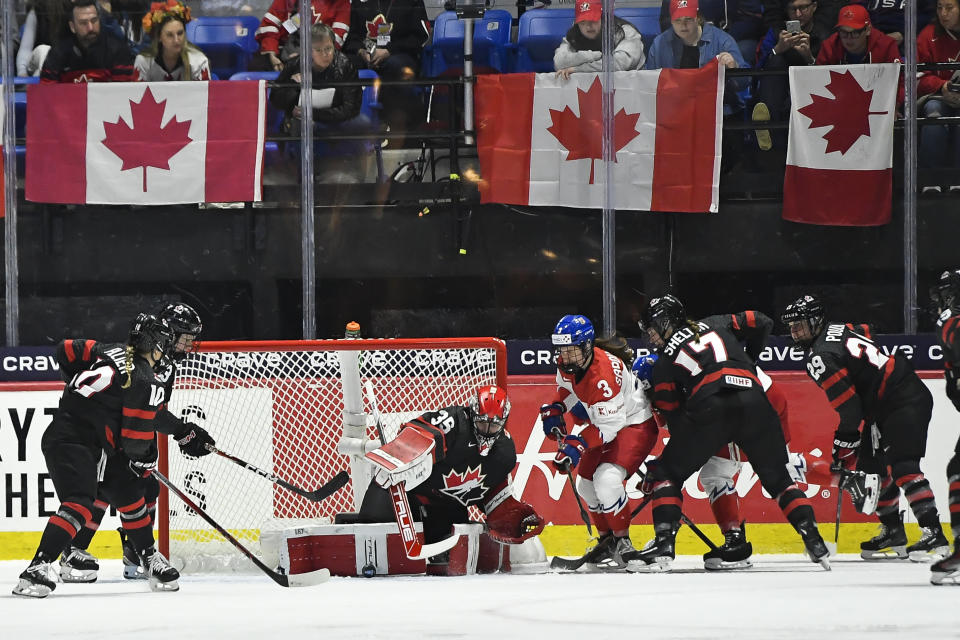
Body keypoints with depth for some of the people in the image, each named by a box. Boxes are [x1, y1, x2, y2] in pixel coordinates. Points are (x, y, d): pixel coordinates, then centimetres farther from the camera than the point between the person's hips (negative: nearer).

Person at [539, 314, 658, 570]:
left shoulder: (604, 374, -35)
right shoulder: (567, 364, -9)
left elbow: (610, 426, -33)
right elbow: (566, 386, 16)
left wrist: (578, 444, -38)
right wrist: (554, 409, -1)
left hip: (635, 424, -10)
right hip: (604, 422, 10)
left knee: (607, 479, -27)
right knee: (586, 483, 13)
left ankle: (621, 542, -13)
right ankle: (607, 538, 31)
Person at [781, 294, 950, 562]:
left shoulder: (821, 357, -18)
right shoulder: (836, 329, 11)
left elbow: (849, 410, -20)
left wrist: (842, 453, -10)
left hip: (907, 403, -11)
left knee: (902, 467, -21)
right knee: (870, 466, 13)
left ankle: (934, 536, -26)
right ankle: (893, 535, 20)